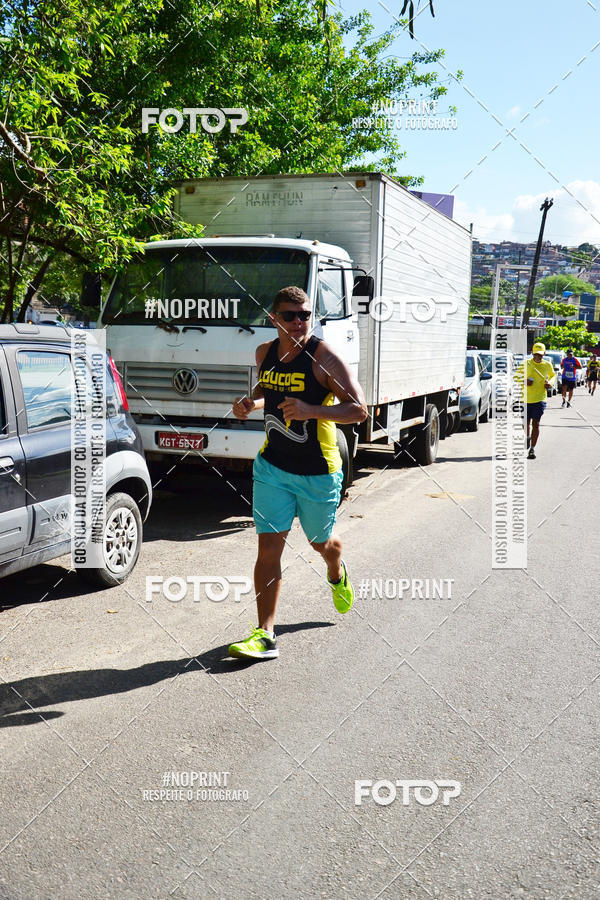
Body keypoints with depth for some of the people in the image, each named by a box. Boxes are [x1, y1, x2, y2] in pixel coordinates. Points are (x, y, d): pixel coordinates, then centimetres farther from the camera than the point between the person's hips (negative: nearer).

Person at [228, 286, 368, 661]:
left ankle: (338, 575, 55)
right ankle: (266, 636, 0)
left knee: (321, 542, 18)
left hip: (318, 472, -3)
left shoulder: (325, 358, -15)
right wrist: (251, 402, 2)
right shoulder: (265, 353, 3)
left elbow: (359, 410, -19)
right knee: (269, 546, -5)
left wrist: (311, 411, -33)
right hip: (272, 466, 3)